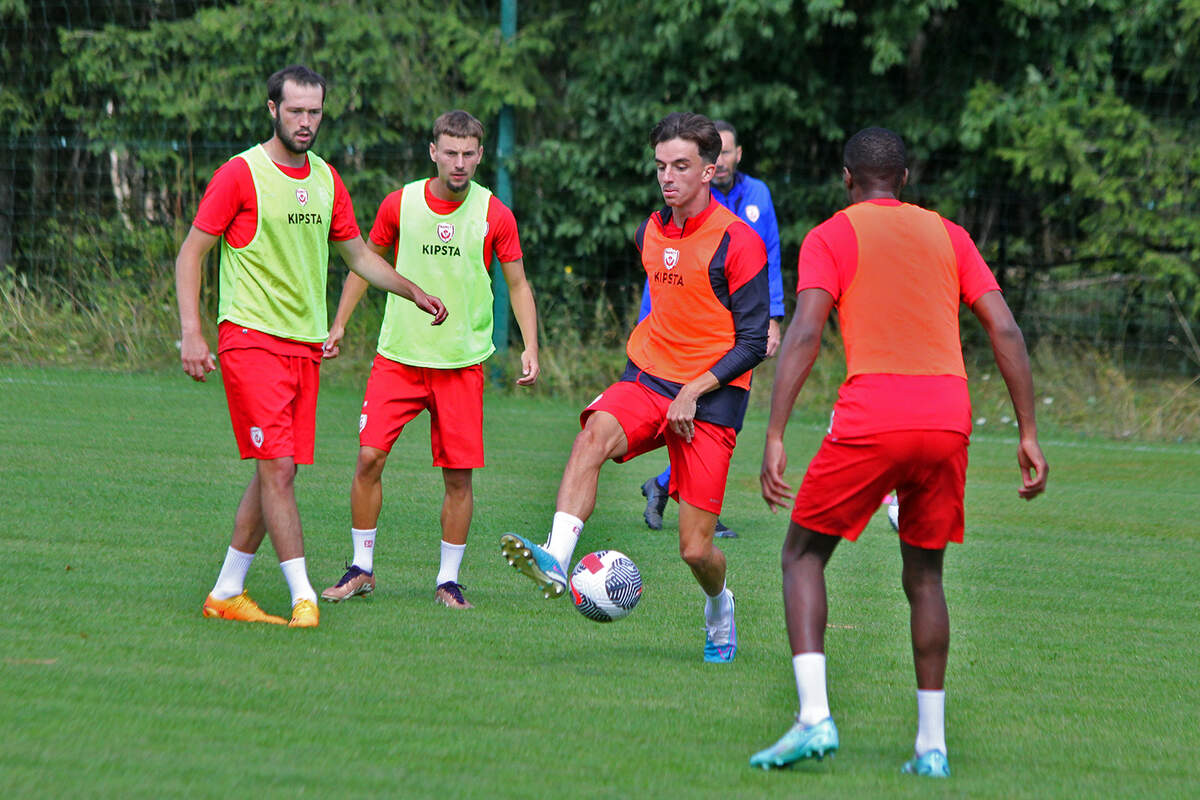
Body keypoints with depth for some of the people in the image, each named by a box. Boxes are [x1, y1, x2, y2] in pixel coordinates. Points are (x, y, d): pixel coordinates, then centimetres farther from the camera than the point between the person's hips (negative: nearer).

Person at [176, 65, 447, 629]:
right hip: (252, 341, -7)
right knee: (277, 469, -13)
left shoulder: (326, 179, 12)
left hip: (305, 347, 7)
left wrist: (413, 291, 16)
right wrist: (191, 333, -15)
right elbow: (191, 253, -6)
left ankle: (226, 593, 16)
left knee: (275, 474, 7)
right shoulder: (241, 174, -7)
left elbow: (357, 253, 26)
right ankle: (303, 597, -14)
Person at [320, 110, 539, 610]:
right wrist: (339, 323, 9)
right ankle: (361, 569, 8)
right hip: (397, 357, 1)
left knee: (458, 475, -2)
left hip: (462, 362, -1)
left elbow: (518, 284, 6)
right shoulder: (400, 204, 0)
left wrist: (530, 347, -5)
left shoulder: (494, 215, -2)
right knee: (369, 458, -7)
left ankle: (448, 579, 12)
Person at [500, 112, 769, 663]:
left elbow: (752, 343, -9)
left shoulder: (738, 242, -10)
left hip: (711, 395, -5)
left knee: (695, 548, -5)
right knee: (593, 436, -31)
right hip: (646, 378, 5)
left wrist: (695, 389, -17)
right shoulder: (651, 232, 10)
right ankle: (556, 563, -46)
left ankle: (718, 608, 30)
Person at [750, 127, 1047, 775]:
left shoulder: (831, 237, 8)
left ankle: (814, 717, -7)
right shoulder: (948, 236, 19)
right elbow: (1005, 330, 10)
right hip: (948, 422, 4)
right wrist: (1029, 435, 12)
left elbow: (804, 332, -7)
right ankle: (931, 744, 11)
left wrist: (774, 438, -11)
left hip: (869, 422, -3)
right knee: (924, 575, 18)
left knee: (803, 554, 11)